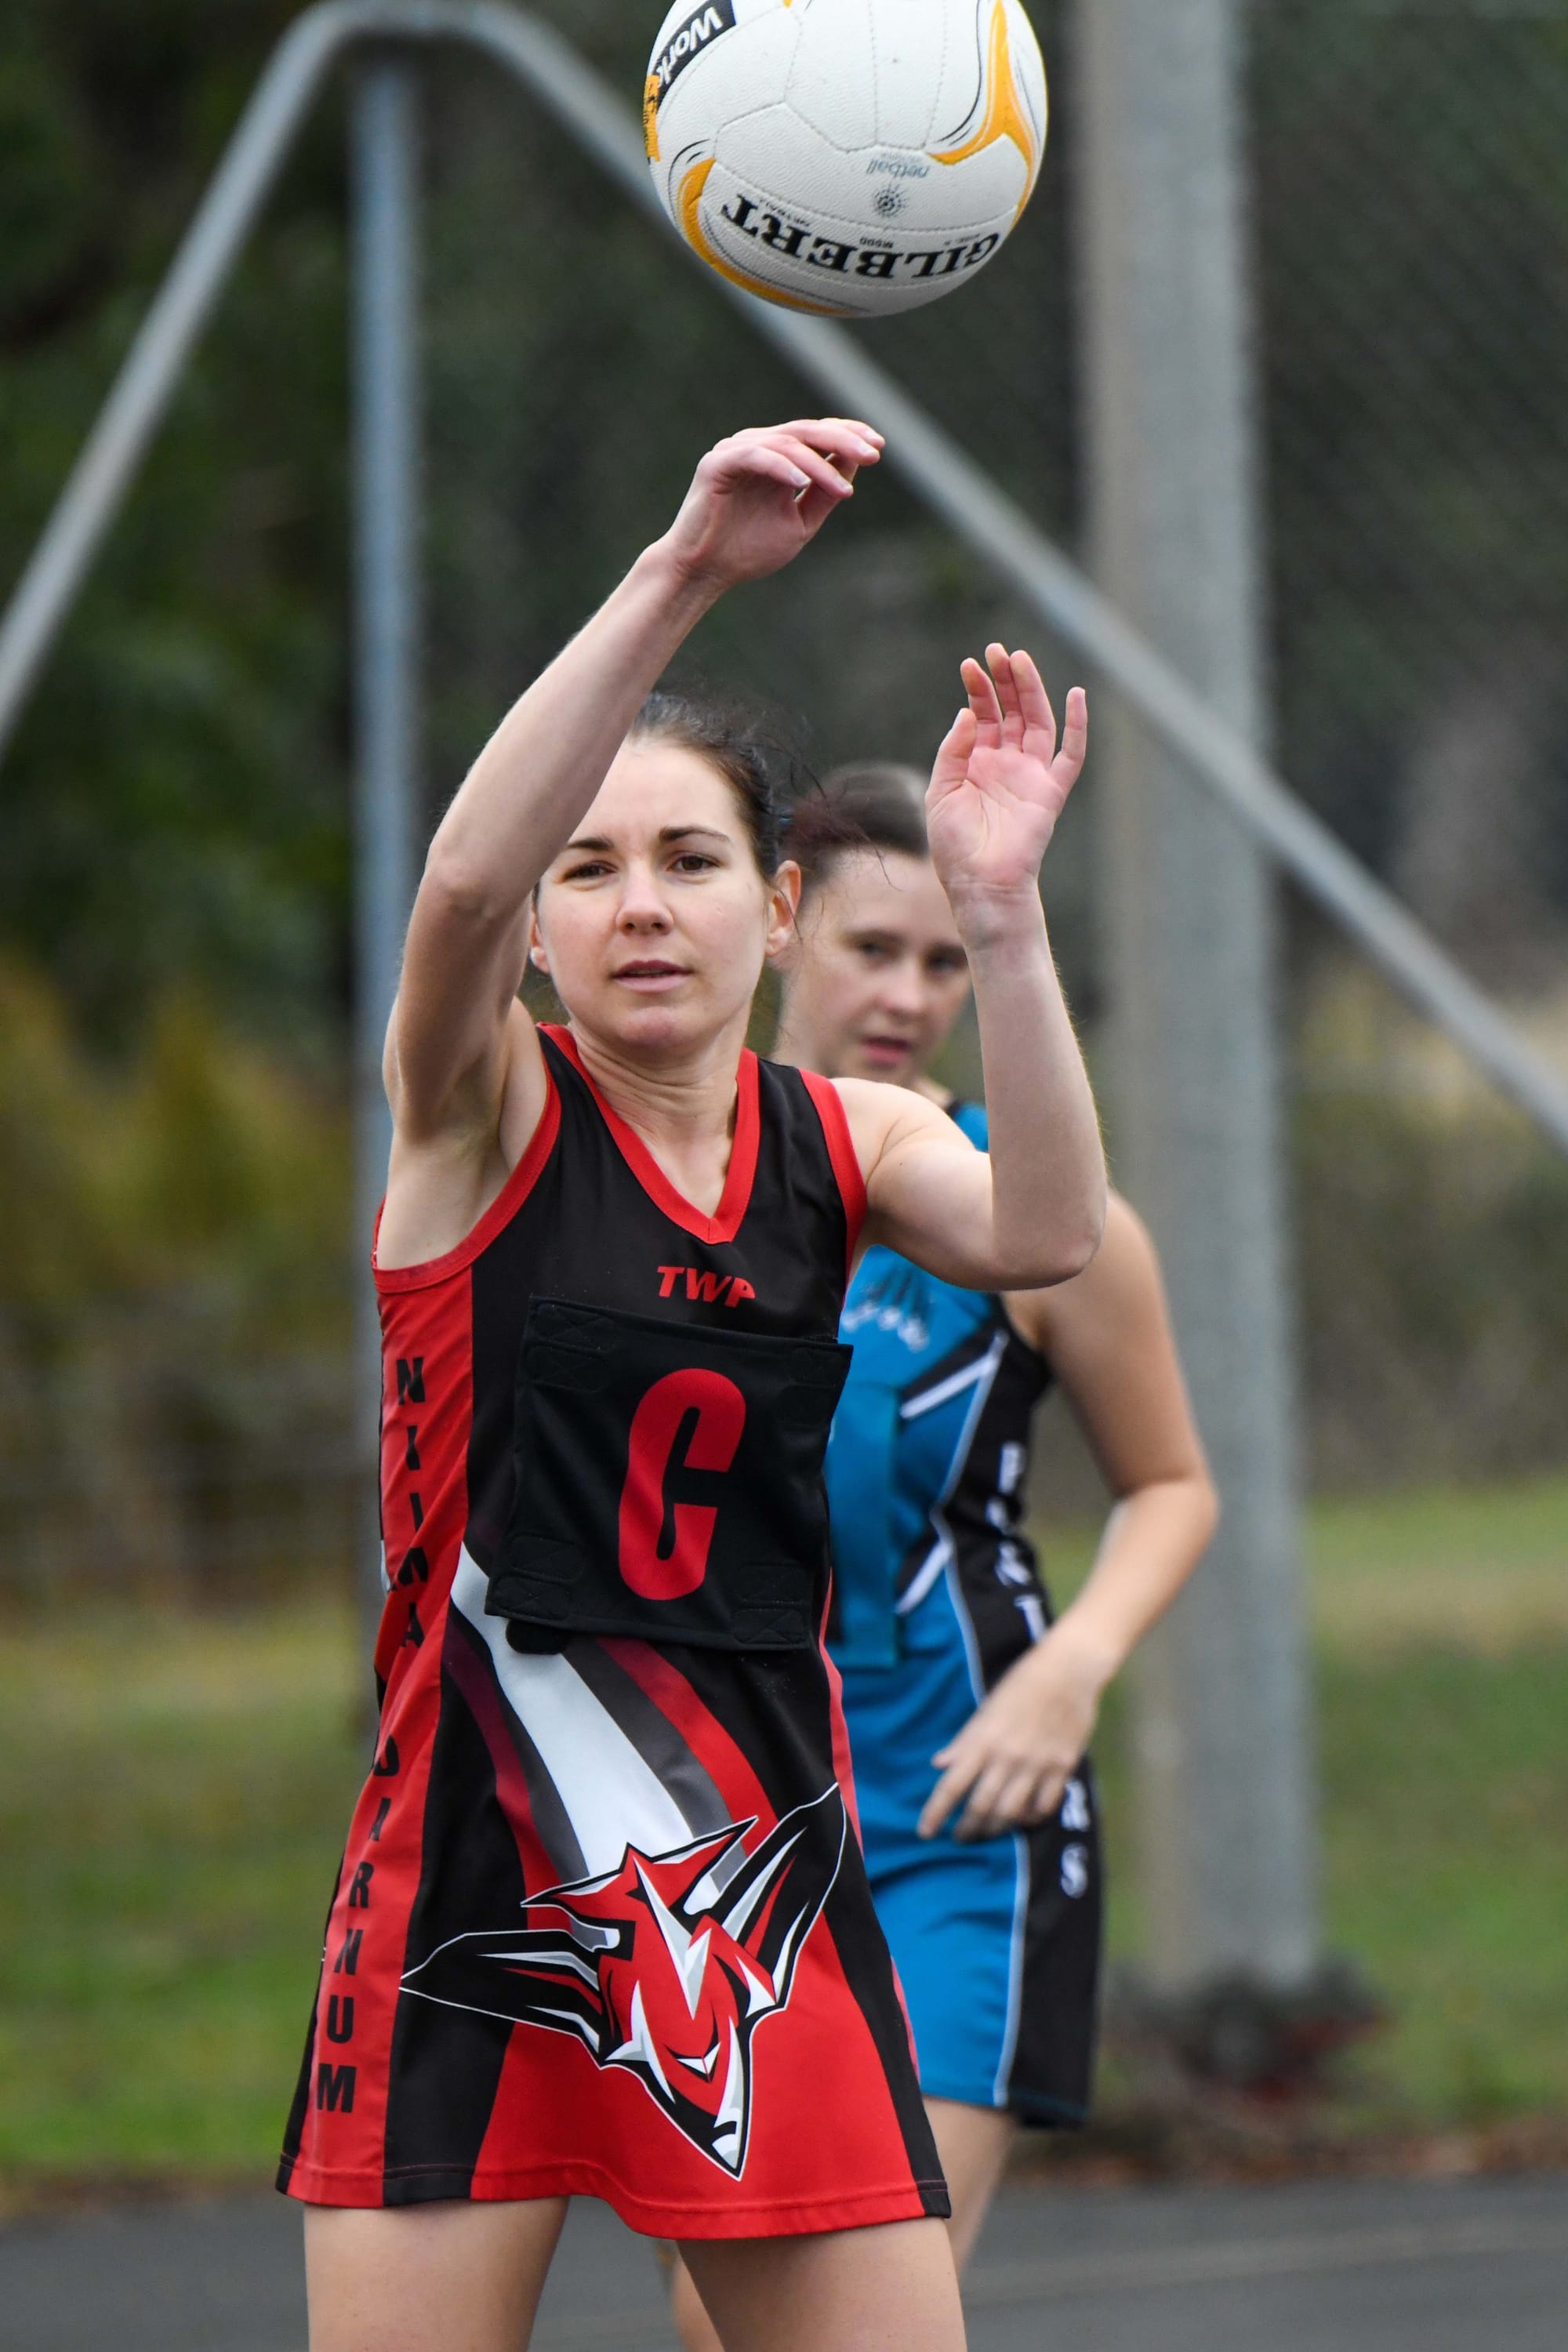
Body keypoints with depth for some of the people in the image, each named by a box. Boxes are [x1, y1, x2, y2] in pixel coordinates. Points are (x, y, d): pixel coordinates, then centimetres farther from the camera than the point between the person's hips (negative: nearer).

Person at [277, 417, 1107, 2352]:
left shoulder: (843, 1141, 8)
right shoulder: (483, 1115, -2)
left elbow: (1044, 1236, -14)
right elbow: (463, 875, -24)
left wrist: (996, 910, -27)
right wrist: (680, 574, -35)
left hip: (762, 1881, 3)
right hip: (477, 1882, -3)